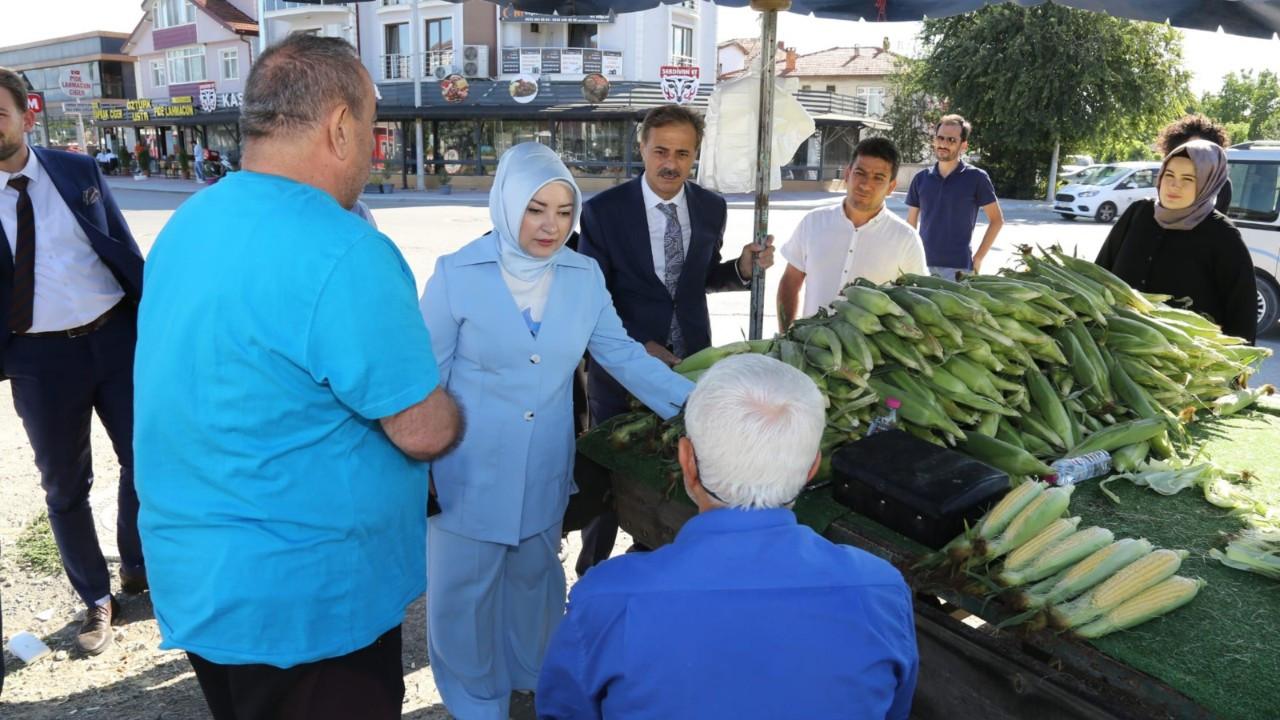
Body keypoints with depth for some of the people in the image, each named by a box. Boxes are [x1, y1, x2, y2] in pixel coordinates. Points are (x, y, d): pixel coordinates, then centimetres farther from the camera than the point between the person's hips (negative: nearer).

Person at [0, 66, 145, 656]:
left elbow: (125, 250, 5)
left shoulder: (78, 171, 1)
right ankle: (96, 600, 30)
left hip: (118, 336, 1)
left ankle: (137, 567, 37)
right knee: (65, 486, 11)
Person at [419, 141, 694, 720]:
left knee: (533, 577, 22)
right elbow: (426, 376, -8)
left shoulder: (584, 276, -2)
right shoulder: (457, 274, -13)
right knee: (466, 589, 13)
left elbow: (620, 353, 0)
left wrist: (695, 401, -9)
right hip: (471, 473, -3)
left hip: (543, 471, 3)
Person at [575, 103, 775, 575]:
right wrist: (640, 348, -20)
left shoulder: (712, 209, 2)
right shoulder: (603, 211, -10)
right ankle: (593, 577, 36)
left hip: (691, 363, 3)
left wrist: (743, 268, -5)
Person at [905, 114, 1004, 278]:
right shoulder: (921, 178, 7)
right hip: (922, 264, 3)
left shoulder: (976, 178, -2)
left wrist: (978, 257, -2)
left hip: (958, 266, -3)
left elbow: (997, 220, 3)